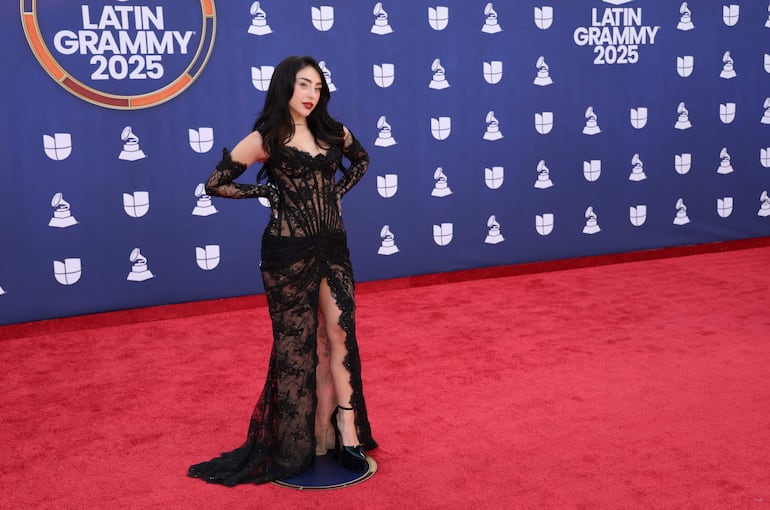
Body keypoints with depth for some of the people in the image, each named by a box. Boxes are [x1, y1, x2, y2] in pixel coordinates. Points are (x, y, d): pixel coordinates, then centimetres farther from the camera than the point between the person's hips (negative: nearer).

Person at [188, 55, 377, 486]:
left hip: (333, 247, 4)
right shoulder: (266, 139, -6)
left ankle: (346, 434, 7)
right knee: (297, 342, 4)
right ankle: (300, 441, 16)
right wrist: (267, 192, -6)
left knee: (341, 333, -1)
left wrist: (338, 190, 10)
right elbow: (216, 184, -3)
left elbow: (361, 159, 26)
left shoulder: (332, 132, 7)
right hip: (290, 252, -4)